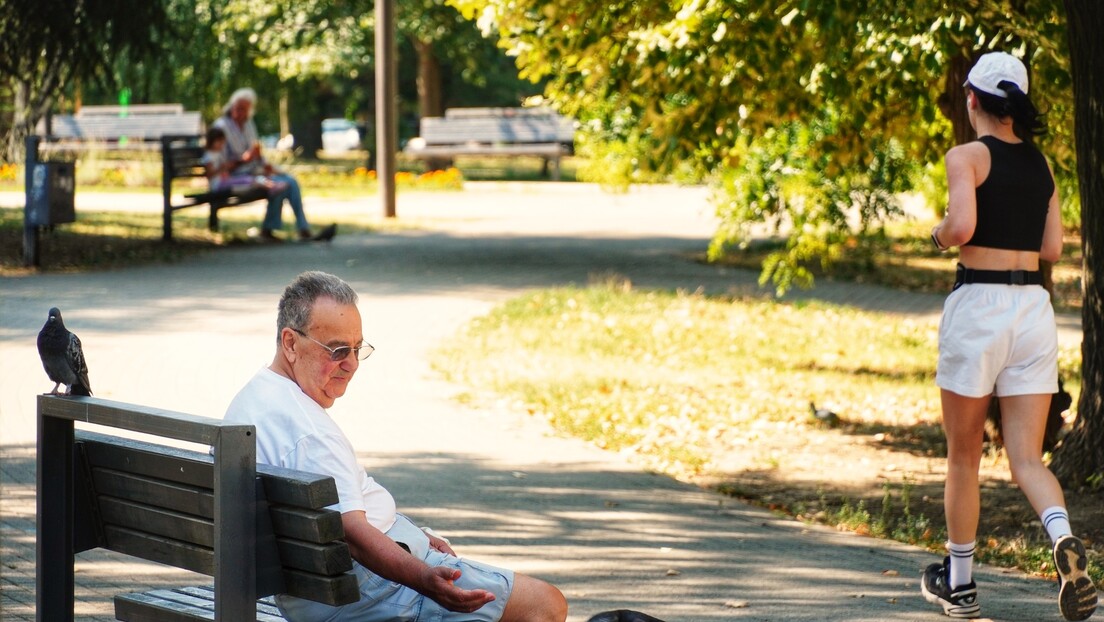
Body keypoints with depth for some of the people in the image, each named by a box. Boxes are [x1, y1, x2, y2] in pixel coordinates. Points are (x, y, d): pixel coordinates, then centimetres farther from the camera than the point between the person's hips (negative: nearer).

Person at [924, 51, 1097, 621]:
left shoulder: (968, 156, -6)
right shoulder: (1040, 162, 13)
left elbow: (962, 225, -21)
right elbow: (1052, 247, 12)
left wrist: (939, 235, 0)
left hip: (978, 305, -5)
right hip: (1034, 308, 5)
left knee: (963, 456, 11)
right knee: (1027, 460, 2)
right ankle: (1064, 539, -28)